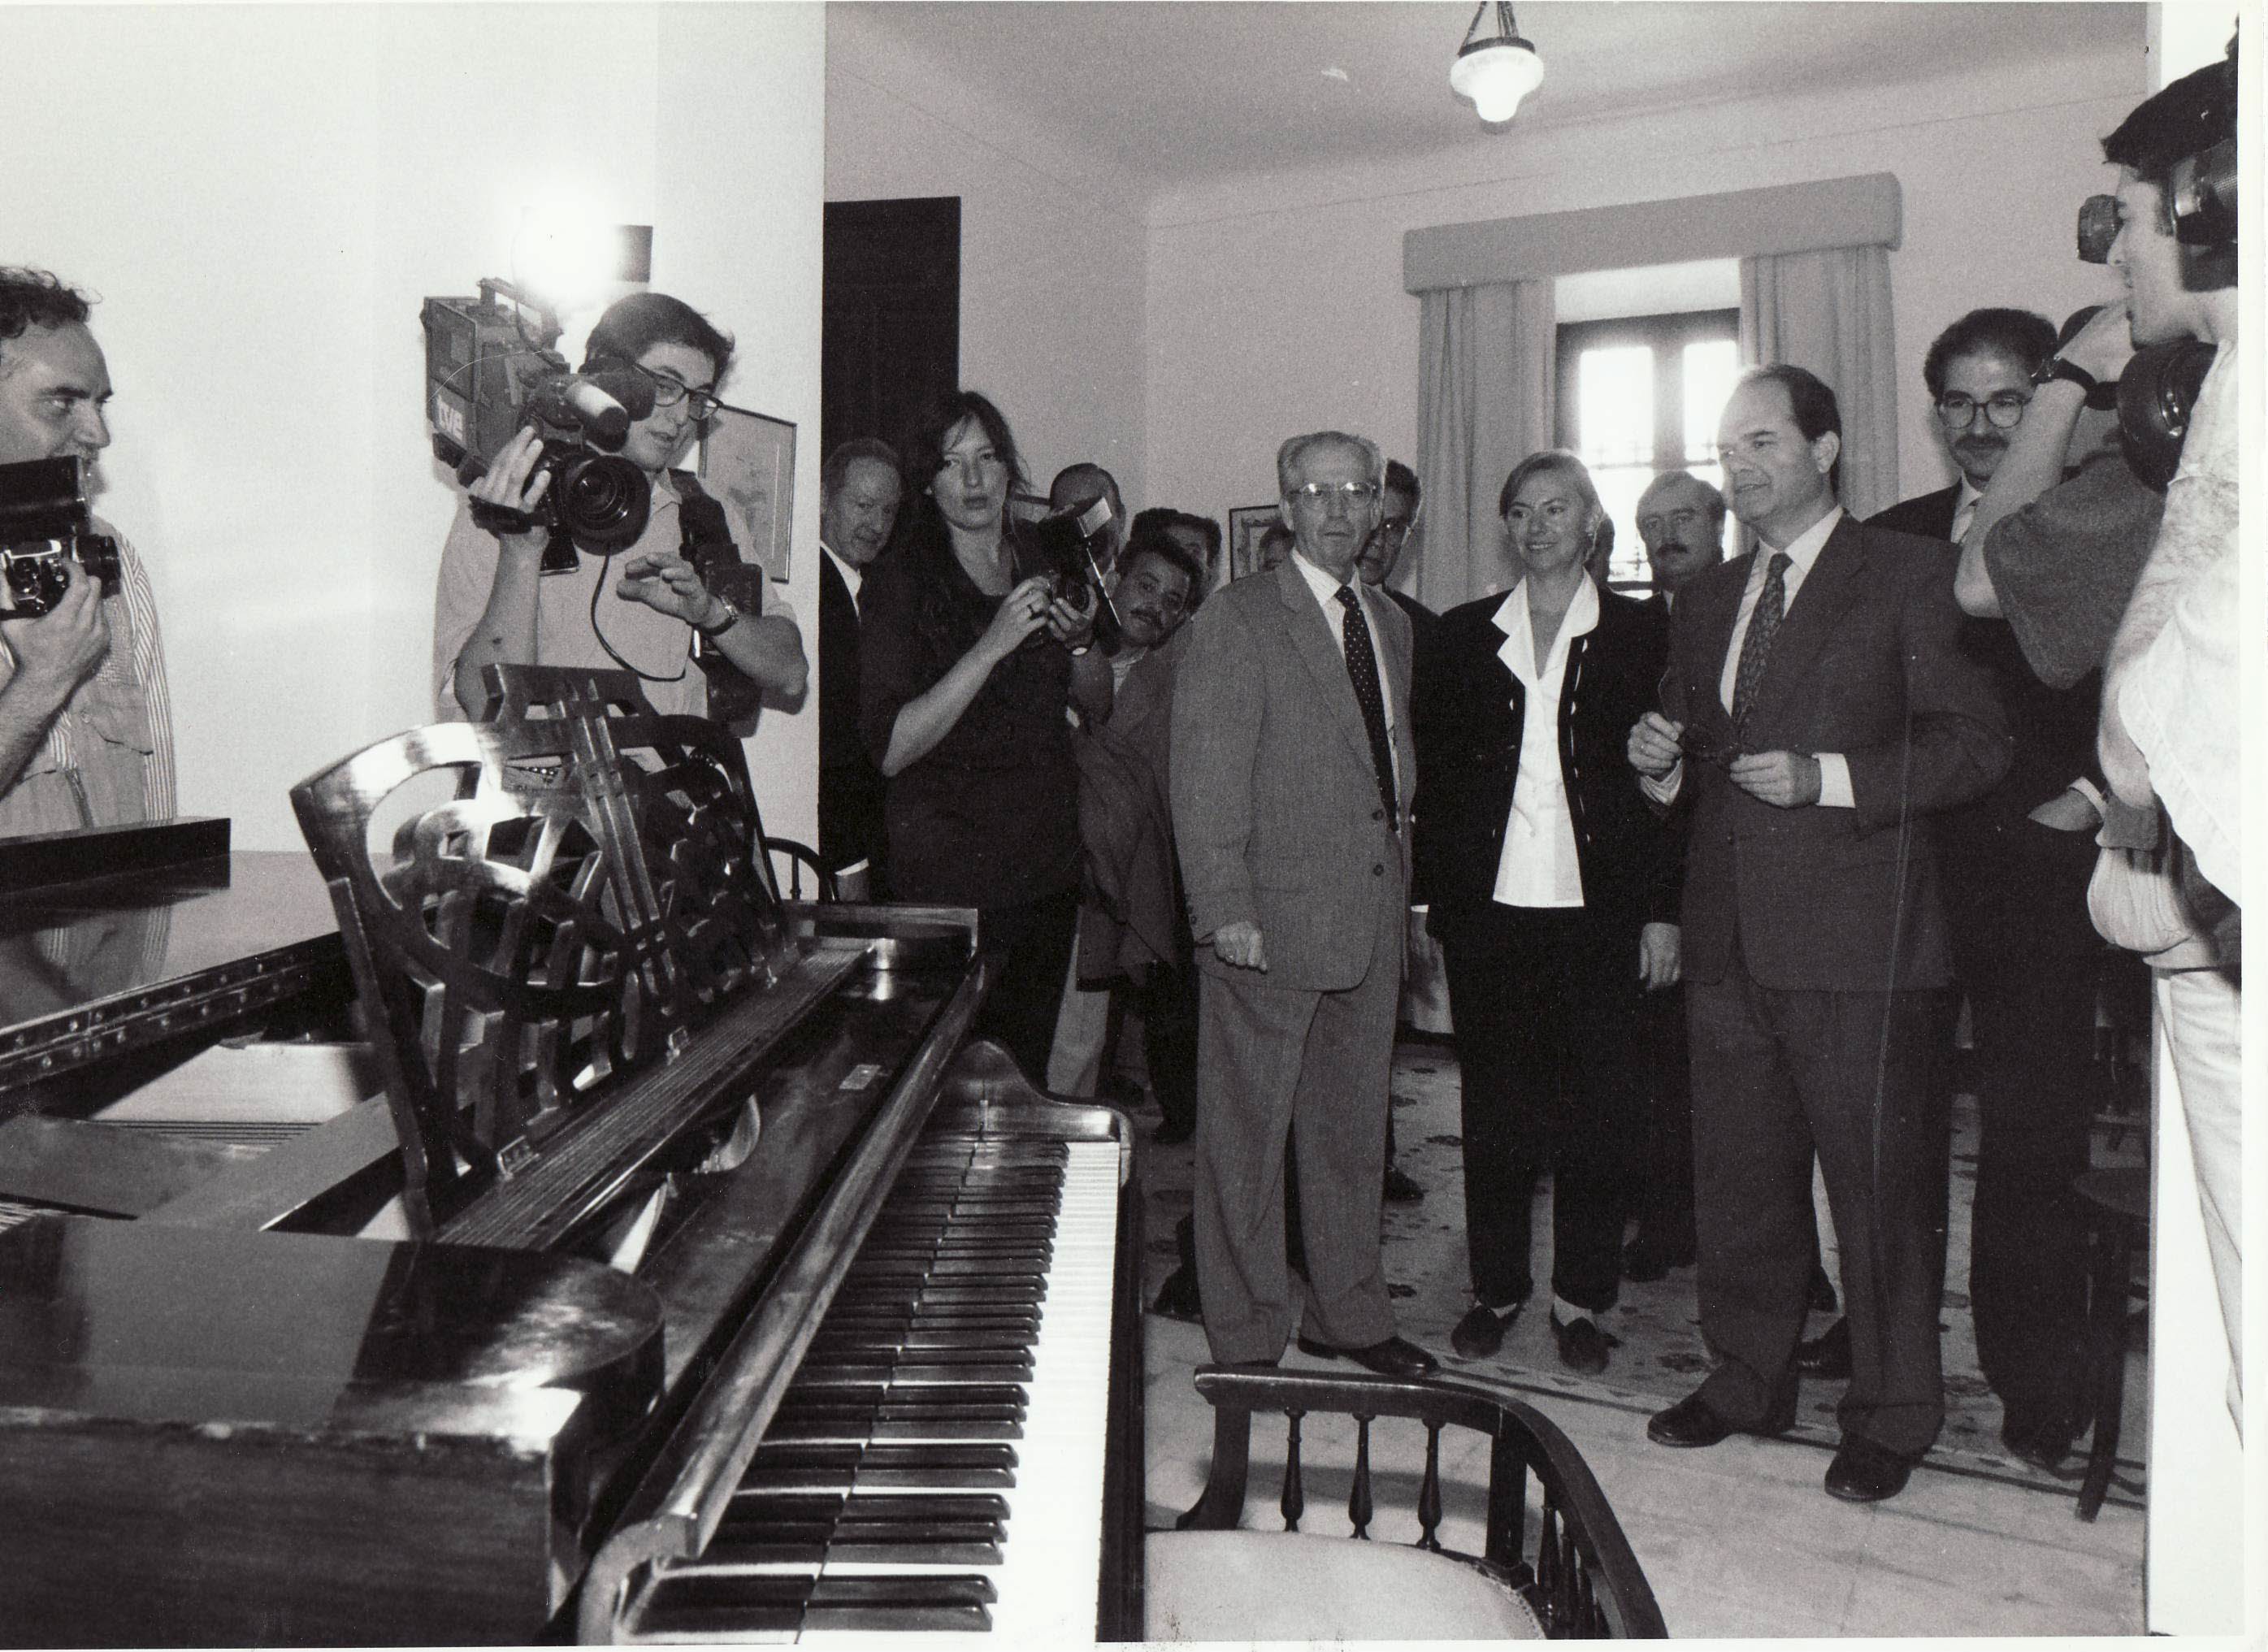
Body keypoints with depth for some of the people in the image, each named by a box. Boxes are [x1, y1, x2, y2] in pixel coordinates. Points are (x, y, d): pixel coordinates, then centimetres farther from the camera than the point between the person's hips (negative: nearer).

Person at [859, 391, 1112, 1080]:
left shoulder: (1043, 569, 9)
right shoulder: (900, 581, -6)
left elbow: (1100, 707, 18)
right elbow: (891, 750, -15)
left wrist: (1081, 641, -3)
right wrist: (992, 646, -21)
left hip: (1047, 863, 5)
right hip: (949, 868, -5)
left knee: (1027, 1071, 11)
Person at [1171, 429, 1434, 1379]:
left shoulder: (1390, 625, 16)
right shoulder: (1236, 620, -6)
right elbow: (1206, 779, -11)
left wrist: (1402, 892, 13)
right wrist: (1224, 907, -17)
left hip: (1371, 917, 7)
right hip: (1270, 920, -7)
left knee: (1354, 1128, 16)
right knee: (1247, 1134, 3)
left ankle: (1346, 1312, 32)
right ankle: (1248, 1336, 17)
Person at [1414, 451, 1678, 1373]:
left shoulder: (1639, 637, 5)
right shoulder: (1462, 636, 9)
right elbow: (1432, 771, 8)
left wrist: (1663, 910, -3)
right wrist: (1433, 895, 1)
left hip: (1598, 911, -1)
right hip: (1488, 909, 1)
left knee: (1595, 1113, 4)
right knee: (1493, 1107, 8)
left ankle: (1582, 1299, 19)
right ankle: (1497, 1288, 22)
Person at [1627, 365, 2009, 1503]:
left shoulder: (1908, 576, -1)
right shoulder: (1704, 604, 17)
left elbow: (1976, 744, -7)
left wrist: (1827, 777, -17)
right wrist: (1660, 764, 0)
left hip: (1855, 938, -5)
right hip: (1730, 940, 6)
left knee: (1880, 1186, 3)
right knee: (1736, 1181, 14)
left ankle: (1890, 1416, 20)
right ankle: (1748, 1379, 31)